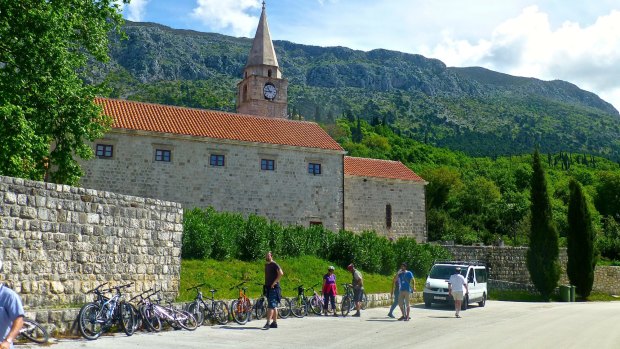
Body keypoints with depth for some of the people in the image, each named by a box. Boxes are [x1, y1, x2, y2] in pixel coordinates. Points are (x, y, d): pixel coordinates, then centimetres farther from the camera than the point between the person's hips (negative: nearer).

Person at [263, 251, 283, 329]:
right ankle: (274, 323, 16)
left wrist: (274, 282, -21)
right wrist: (265, 285, 17)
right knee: (274, 306, 12)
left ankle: (268, 323, -17)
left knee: (271, 306, -12)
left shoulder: (274, 264, -11)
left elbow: (281, 273, -23)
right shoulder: (266, 265, 15)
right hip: (268, 288, 9)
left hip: (274, 288, -9)